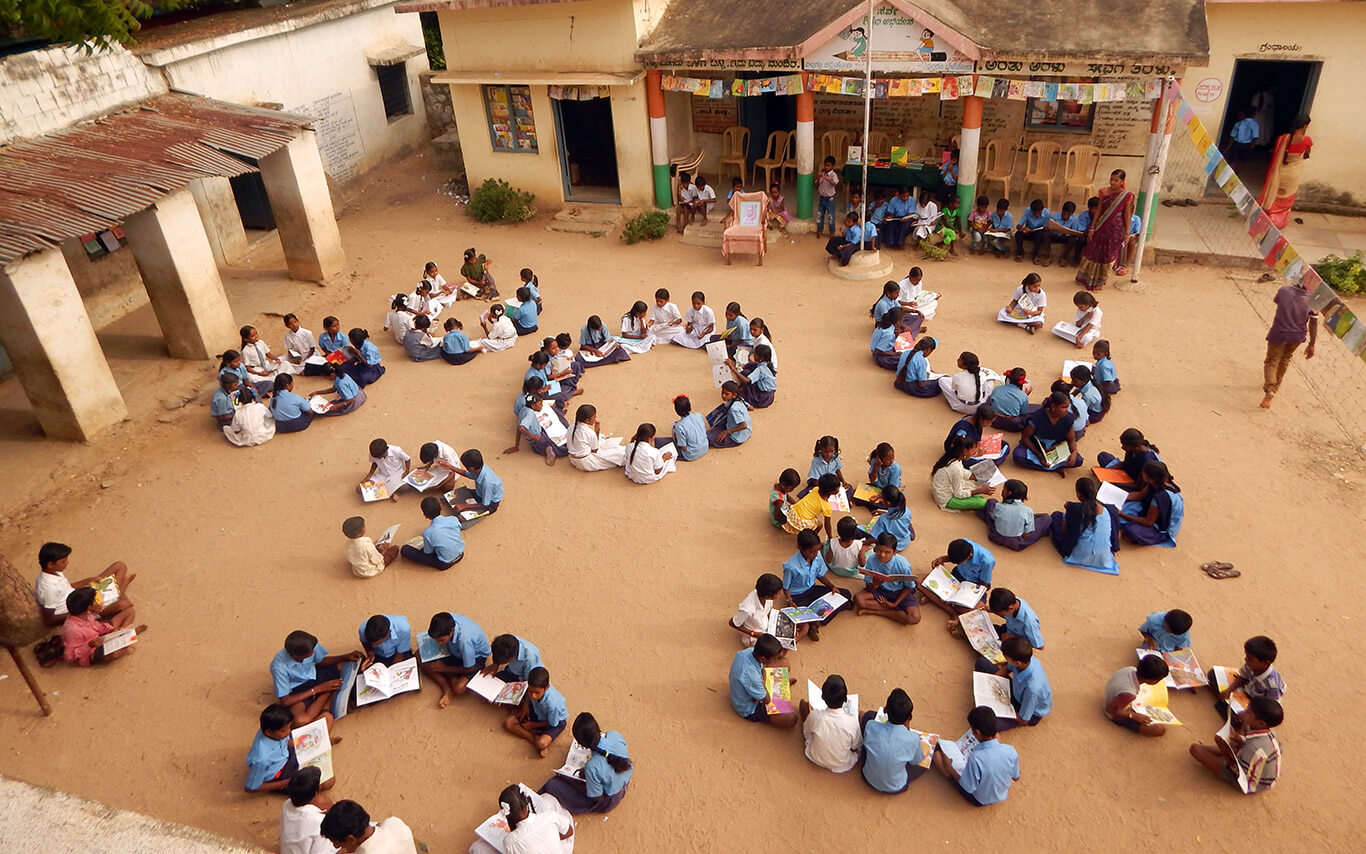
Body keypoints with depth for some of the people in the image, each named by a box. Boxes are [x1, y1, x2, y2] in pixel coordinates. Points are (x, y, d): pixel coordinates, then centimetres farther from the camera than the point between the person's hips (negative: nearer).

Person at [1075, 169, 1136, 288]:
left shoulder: (1127, 196, -12)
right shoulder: (1104, 192, -4)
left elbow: (1127, 215, -6)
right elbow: (1098, 211, 2)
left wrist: (1127, 233, -3)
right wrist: (1092, 228, 1)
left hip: (1115, 229, -3)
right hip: (1101, 227, 3)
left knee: (1108, 255, 9)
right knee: (1093, 251, 13)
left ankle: (1101, 281, 25)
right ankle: (1087, 277, 31)